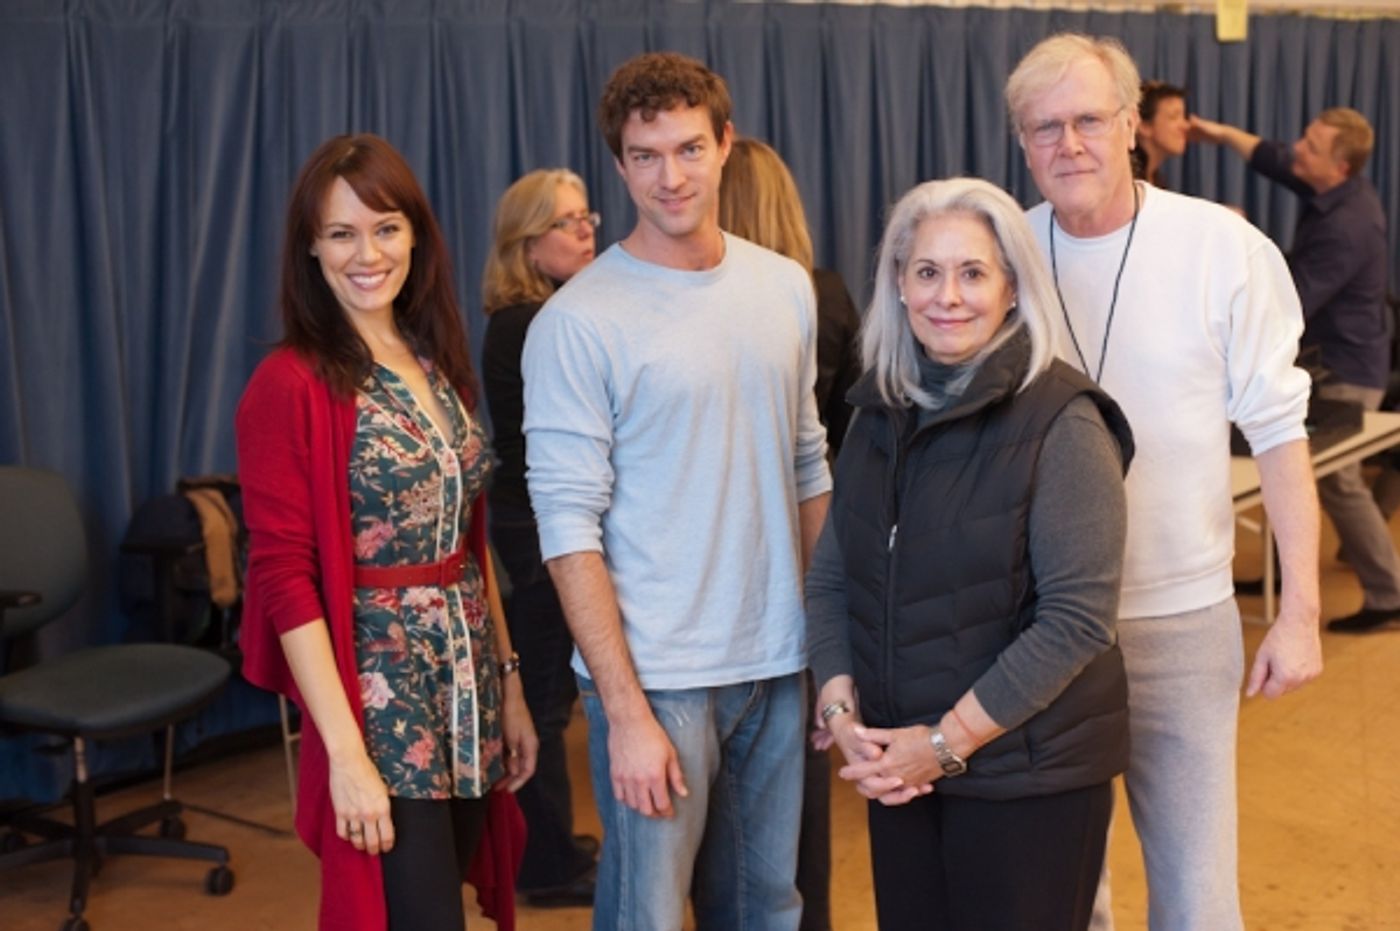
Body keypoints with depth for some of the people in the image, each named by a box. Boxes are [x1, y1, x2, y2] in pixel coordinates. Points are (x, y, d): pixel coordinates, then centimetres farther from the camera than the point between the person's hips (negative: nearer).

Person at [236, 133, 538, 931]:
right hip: (381, 702, -7)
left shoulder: (438, 362, 9)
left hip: (468, 688, 7)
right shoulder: (292, 386, -13)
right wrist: (346, 751, -19)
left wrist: (509, 683, 11)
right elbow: (285, 579, -16)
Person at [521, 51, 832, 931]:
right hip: (656, 676, -5)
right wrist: (625, 710, -15)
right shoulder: (578, 322, -11)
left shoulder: (787, 287, 6)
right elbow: (570, 530, -12)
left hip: (780, 663, 5)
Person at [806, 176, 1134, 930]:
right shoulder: (882, 413, 5)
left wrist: (948, 741, -16)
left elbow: (1078, 619, -17)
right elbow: (831, 580, 8)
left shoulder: (1060, 424, -13)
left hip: (1028, 774, -5)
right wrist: (840, 713, -6)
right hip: (900, 769, 5)